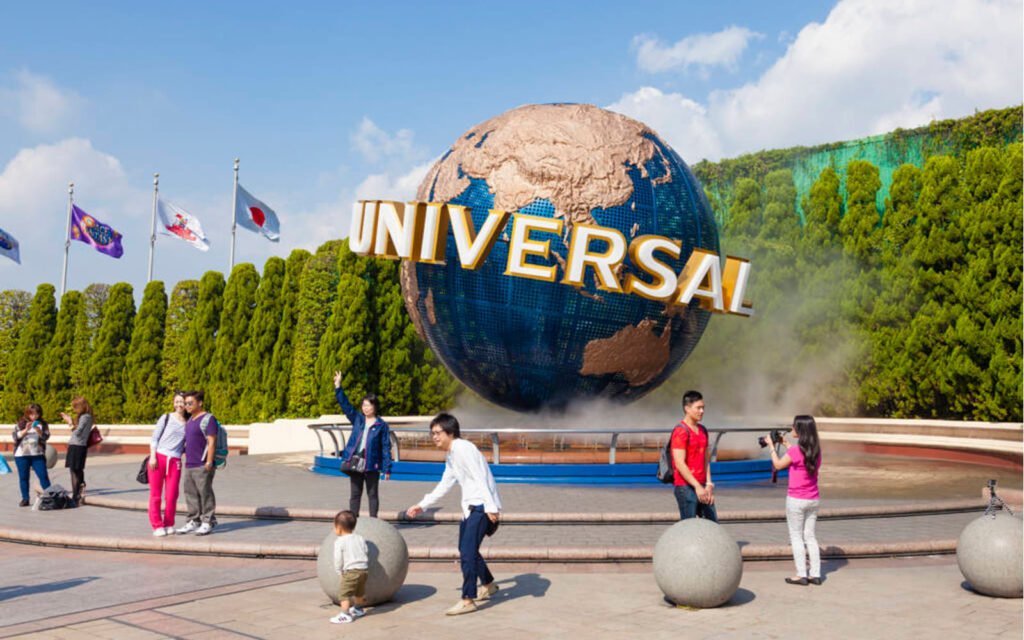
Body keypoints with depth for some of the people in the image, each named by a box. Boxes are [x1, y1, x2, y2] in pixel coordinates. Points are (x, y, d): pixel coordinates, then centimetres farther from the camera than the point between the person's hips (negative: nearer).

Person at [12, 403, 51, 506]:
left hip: (38, 454, -1)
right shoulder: (21, 423, 5)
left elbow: (46, 437, -5)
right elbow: (15, 436, -4)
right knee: (23, 477, 5)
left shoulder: (43, 424, 5)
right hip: (21, 455, 1)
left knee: (43, 475, -5)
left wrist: (38, 431, -23)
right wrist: (25, 430, -19)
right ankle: (25, 499, 13)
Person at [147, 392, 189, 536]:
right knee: (155, 494, 2)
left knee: (171, 496, 0)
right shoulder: (166, 418, 6)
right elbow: (154, 438, 2)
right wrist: (153, 457, -7)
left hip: (175, 461, 1)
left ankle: (168, 525, 15)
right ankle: (157, 526, 10)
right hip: (158, 458, -1)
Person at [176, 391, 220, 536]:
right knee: (190, 494, 10)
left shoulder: (208, 419, -10)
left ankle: (208, 522, 4)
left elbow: (212, 441, -15)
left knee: (205, 493, -3)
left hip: (202, 465, -9)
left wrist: (209, 462, -20)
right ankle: (193, 521, 18)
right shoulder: (190, 419, 17)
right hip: (189, 464, 9)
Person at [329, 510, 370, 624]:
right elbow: (366, 554, 13)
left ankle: (345, 614, -12)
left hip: (351, 571, -7)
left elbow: (338, 559, -6)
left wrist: (340, 571, 8)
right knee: (359, 591, 26)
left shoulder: (339, 542, -6)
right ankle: (358, 609, 45)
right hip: (364, 569, 8)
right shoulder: (361, 539, 11)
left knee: (344, 593, -4)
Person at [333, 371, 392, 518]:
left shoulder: (382, 425, -4)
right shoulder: (357, 419, 7)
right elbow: (345, 404, 2)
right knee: (355, 493, 10)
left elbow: (386, 447, -5)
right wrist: (338, 387, -9)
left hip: (372, 464, -3)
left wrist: (387, 468, -8)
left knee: (372, 494, 6)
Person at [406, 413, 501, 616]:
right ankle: (489, 585, 37)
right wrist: (422, 505, 22)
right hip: (471, 507, 10)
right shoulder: (451, 456, 16)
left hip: (482, 506, -10)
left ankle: (468, 600, -6)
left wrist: (491, 507, -27)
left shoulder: (462, 448, -14)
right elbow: (443, 486, 24)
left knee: (467, 552, -12)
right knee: (466, 550, 19)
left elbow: (480, 478, -21)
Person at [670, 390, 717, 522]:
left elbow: (706, 460, 16)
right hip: (686, 487, -8)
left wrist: (709, 484, 5)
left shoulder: (703, 430, 14)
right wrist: (697, 486, -18)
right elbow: (680, 463, -17)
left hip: (702, 487, 8)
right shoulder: (681, 431, -12)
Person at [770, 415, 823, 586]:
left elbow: (778, 465, -5)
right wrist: (786, 445, 22)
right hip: (813, 500, 6)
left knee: (796, 536, 4)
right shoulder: (816, 450, 1)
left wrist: (771, 446, 5)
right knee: (810, 536, 14)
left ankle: (801, 575, 4)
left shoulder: (795, 451, -19)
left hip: (796, 500, -6)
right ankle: (815, 574, 14)